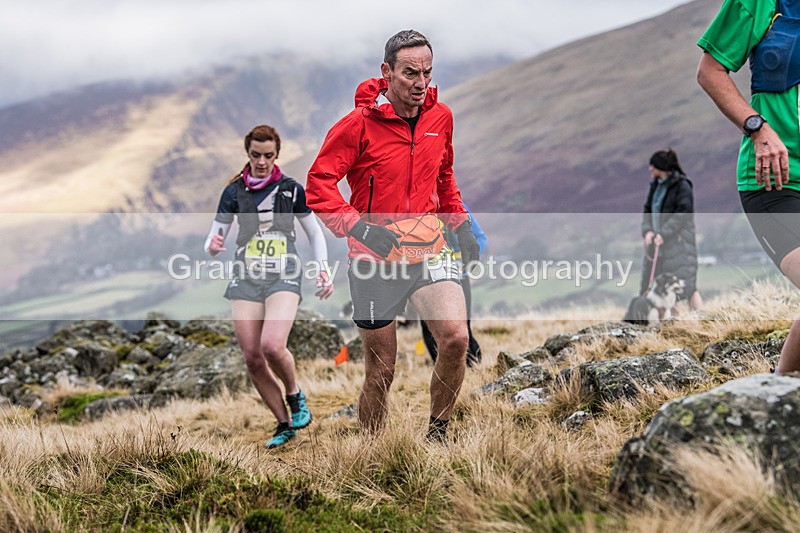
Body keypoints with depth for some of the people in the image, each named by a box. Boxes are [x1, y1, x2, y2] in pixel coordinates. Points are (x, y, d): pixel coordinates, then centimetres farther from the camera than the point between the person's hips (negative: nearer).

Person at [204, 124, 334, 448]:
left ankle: (294, 394, 6)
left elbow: (315, 233, 15)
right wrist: (213, 245, -17)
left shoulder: (291, 189, 5)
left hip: (283, 278, -2)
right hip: (246, 279, 2)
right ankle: (284, 424, 12)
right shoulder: (234, 192, 7)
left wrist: (323, 271, 3)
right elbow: (212, 243, 7)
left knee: (272, 346, -24)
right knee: (252, 359, -4)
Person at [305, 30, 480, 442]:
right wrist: (359, 228, -23)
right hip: (375, 259, -3)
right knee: (380, 372, 3)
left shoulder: (440, 117, 5)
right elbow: (318, 183, -12)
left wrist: (461, 225, 17)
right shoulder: (360, 122, -11)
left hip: (429, 251, 3)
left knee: (456, 338, -19)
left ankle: (437, 432, 1)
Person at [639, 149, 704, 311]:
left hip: (677, 242, -8)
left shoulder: (682, 185, -10)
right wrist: (647, 230, -6)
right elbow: (647, 210, 12)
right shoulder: (655, 186, 13)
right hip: (657, 243, 8)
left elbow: (683, 213, -17)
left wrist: (664, 233, -21)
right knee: (648, 285, 10)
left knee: (685, 285, -11)